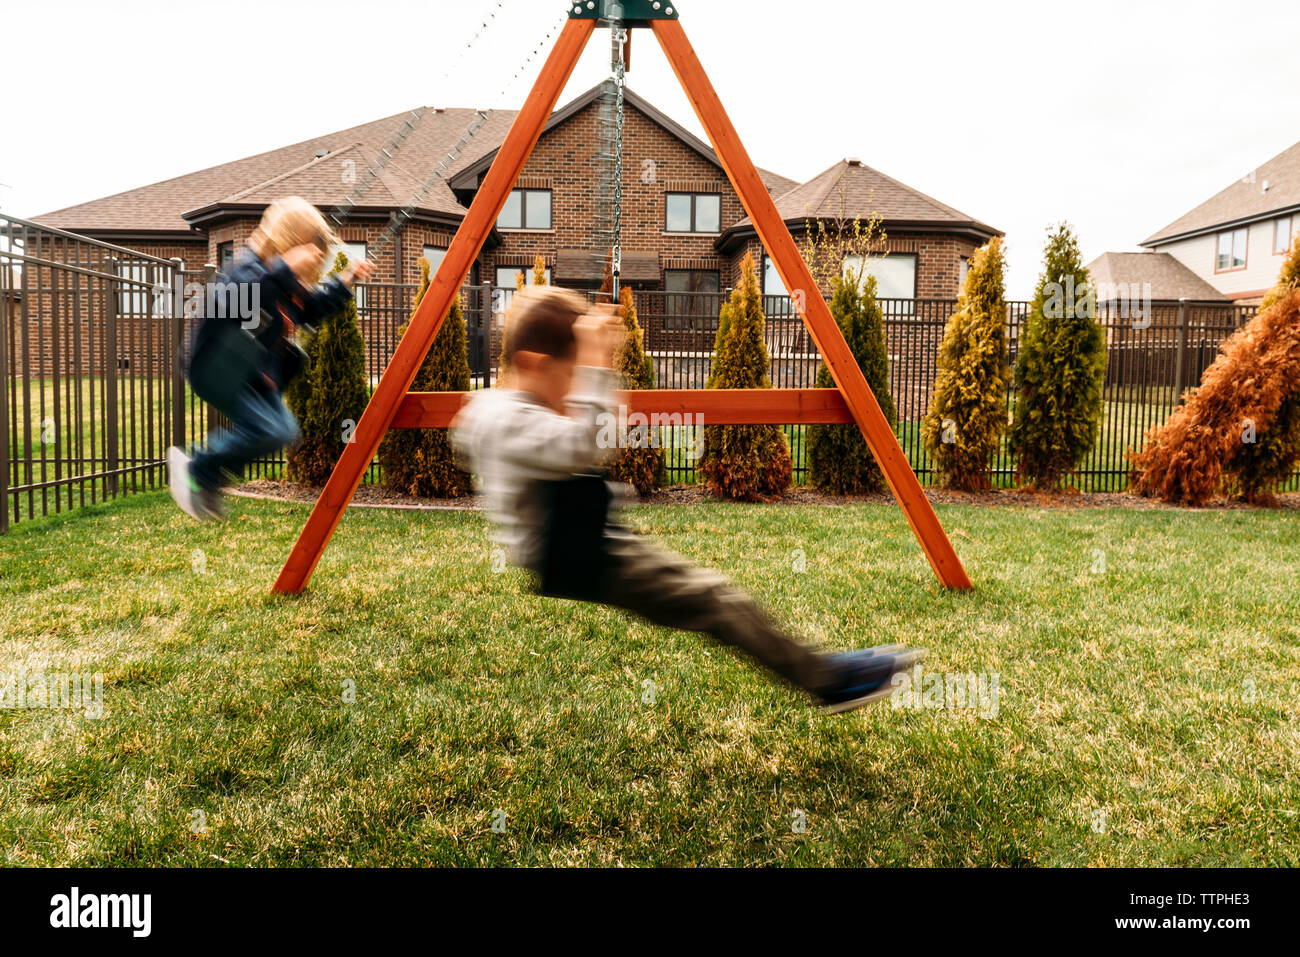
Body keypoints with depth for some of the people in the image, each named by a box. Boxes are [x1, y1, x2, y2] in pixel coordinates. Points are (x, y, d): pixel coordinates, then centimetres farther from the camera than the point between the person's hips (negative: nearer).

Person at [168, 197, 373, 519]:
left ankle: (209, 481, 20)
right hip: (223, 369, -10)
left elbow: (312, 310, 27)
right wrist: (283, 270, -43)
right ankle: (194, 471, -3)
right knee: (266, 430, -22)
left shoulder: (290, 285, 10)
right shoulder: (249, 266, -18)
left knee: (285, 431, 10)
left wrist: (345, 283, 18)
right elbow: (233, 301, -38)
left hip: (259, 373, 10)